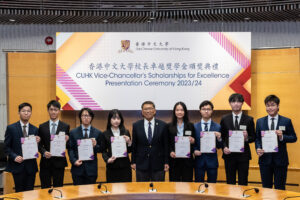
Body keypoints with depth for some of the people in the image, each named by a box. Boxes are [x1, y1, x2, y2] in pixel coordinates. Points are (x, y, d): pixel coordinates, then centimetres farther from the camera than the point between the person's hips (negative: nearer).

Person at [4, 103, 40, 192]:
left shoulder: (35, 129, 7)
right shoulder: (11, 128, 0)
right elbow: (6, 147, -1)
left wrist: (37, 142, -12)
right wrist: (14, 157, -15)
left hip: (31, 166, 3)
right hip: (17, 165, -2)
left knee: (30, 192, 7)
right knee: (20, 192, 4)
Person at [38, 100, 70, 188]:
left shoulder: (65, 127, 3)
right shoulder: (42, 127, 8)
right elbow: (39, 144, 7)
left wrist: (66, 141, -18)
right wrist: (44, 152, -12)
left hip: (59, 162, -1)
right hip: (45, 162, 1)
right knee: (45, 188, 6)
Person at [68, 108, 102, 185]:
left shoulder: (97, 133, 6)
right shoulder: (73, 132, 7)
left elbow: (101, 150, 7)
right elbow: (70, 149, 4)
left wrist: (95, 146, -14)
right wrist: (74, 161, -11)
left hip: (91, 168, 0)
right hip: (78, 167, 0)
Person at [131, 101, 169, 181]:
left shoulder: (162, 125, 1)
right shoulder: (136, 126, 3)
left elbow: (166, 145, 3)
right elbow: (134, 145, 6)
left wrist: (166, 162, 0)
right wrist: (133, 162, 3)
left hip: (158, 164, 0)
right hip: (141, 164, 0)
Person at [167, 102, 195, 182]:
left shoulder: (190, 126, 7)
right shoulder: (169, 126, 5)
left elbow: (194, 141, 11)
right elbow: (167, 143, 7)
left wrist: (192, 141, -11)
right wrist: (170, 152, -11)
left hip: (187, 159, 0)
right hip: (174, 159, 0)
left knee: (187, 182, 1)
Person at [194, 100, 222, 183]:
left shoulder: (217, 127, 2)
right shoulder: (194, 127, 4)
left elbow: (219, 146, 2)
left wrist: (219, 138, -17)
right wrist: (194, 150, -12)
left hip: (212, 160, 0)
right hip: (199, 160, 0)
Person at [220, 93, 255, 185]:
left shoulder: (249, 120, 3)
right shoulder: (224, 119, 6)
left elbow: (253, 137, 4)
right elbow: (222, 137, 7)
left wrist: (247, 138, -17)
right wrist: (224, 147, -10)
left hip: (243, 155, -1)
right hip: (229, 154, 1)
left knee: (243, 183, 3)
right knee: (230, 182, 8)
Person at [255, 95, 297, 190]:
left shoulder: (286, 121, 0)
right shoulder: (260, 121, 6)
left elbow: (294, 138, 1)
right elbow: (257, 138, 8)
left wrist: (282, 137, -17)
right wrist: (258, 149, -10)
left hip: (280, 160, -2)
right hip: (265, 159, 2)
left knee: (279, 188, 6)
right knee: (266, 187, 11)